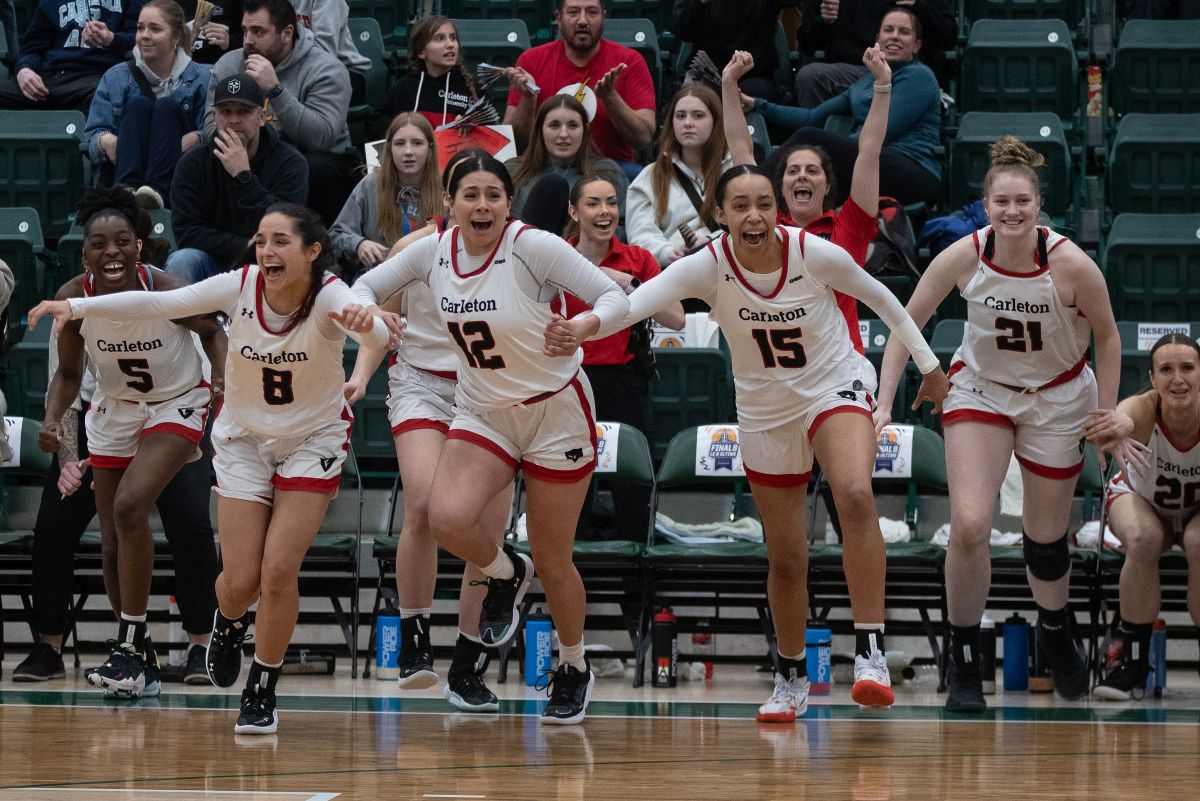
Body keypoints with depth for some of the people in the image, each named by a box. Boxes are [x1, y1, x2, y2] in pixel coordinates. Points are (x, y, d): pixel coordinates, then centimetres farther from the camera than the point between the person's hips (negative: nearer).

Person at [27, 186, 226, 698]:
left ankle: (131, 644, -15)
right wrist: (52, 422, -20)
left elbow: (212, 331, -5)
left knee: (129, 507, -25)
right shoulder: (74, 299, -19)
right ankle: (138, 659, 20)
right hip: (114, 411, 4)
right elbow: (68, 373, -3)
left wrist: (223, 380, -21)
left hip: (177, 406, -4)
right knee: (114, 542, 4)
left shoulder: (167, 292, -27)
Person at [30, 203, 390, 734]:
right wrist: (76, 307, -32)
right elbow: (158, 304, -22)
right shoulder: (240, 287, -19)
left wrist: (365, 324, -69)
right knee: (240, 582, -2)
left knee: (278, 574, -11)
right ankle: (229, 622, 36)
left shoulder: (328, 296, -25)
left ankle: (262, 691, 10)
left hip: (312, 441, -2)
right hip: (244, 440, 2)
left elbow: (375, 335, -45)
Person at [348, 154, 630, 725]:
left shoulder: (533, 247, -21)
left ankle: (574, 669, 30)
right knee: (447, 517, -24)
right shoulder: (434, 251, -6)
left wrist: (584, 326, -42)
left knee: (552, 562, 3)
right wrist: (366, 311, -17)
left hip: (556, 414, -3)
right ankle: (504, 575, 10)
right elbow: (364, 288, 7)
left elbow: (615, 299, -20)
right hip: (481, 414, 3)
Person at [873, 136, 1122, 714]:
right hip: (979, 389, 0)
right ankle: (964, 663, -2)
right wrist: (883, 403, -14)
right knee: (968, 525, -17)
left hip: (1056, 399, 0)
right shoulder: (963, 257, -21)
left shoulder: (1071, 265, -24)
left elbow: (1106, 335, -7)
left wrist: (1107, 411, -6)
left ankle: (1055, 633, 41)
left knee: (1046, 537, 8)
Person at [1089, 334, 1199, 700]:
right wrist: (1120, 427, -81)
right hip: (1141, 499, 0)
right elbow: (1118, 418, -56)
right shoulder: (1143, 409, -33)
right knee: (1143, 539, -32)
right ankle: (1133, 662, -18)